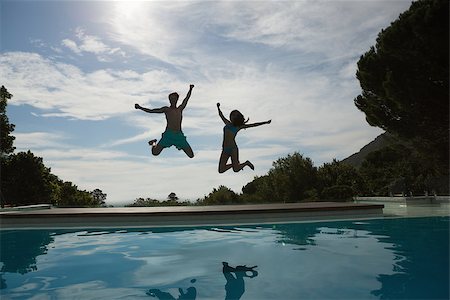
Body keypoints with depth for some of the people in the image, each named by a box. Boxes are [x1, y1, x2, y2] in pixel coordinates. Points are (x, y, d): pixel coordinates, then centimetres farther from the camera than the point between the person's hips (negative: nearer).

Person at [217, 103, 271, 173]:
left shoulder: (239, 126, 7)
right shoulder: (228, 123, 18)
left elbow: (254, 125, 10)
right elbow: (221, 115, 36)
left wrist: (265, 122, 11)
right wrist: (218, 108, 43)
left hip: (233, 149, -5)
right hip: (225, 150, 5)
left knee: (236, 169, -10)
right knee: (221, 170, 0)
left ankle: (246, 163, 22)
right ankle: (234, 164, 27)